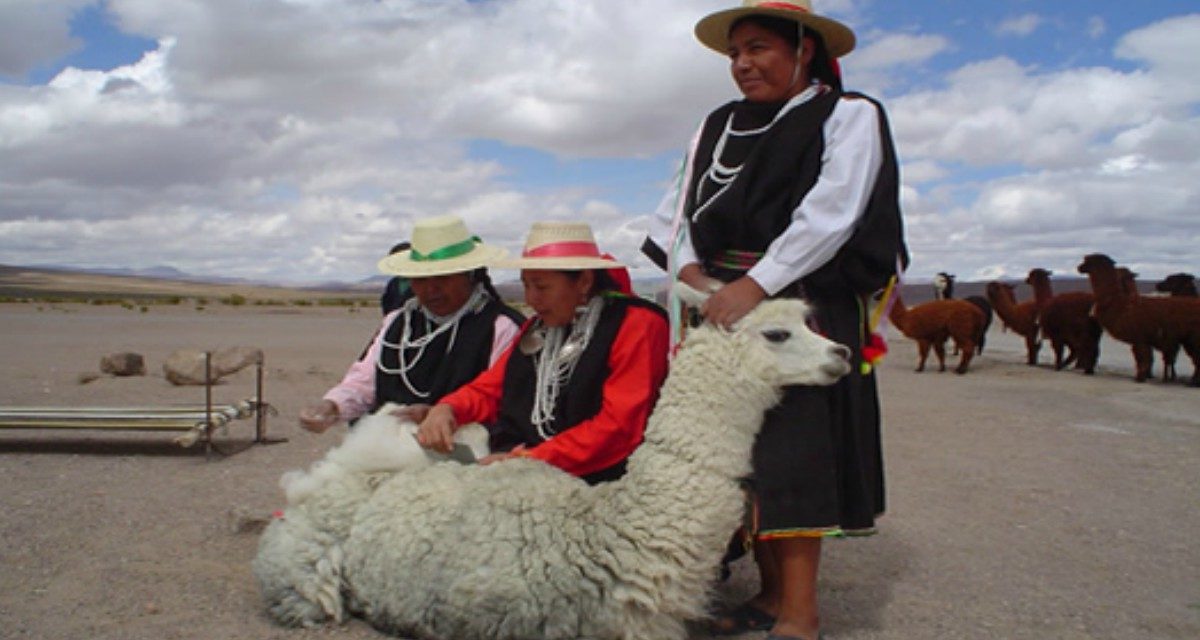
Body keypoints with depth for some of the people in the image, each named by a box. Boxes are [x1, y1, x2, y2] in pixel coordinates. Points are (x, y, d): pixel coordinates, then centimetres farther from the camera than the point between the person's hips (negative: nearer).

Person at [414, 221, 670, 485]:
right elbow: (489, 389, 25)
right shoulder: (537, 327, 20)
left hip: (584, 479, -6)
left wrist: (527, 460, -17)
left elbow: (617, 427, -13)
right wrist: (447, 409, 1)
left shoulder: (637, 325, -5)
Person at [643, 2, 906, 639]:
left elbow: (830, 213, -14)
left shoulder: (849, 115, 0)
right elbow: (680, 206, 11)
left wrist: (755, 285, -21)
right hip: (721, 303, 6)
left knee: (793, 445, -10)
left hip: (802, 305, -6)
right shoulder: (719, 125, 17)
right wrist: (689, 269, -8)